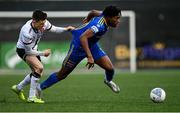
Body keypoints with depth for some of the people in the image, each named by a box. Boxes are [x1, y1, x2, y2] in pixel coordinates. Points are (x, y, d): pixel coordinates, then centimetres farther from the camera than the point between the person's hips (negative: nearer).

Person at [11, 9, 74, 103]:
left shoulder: (44, 23, -20)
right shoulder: (27, 32, -37)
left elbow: (53, 29, 3)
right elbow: (28, 51, -26)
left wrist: (65, 29, -11)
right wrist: (43, 53, -17)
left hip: (33, 48, 8)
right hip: (23, 50, -8)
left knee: (37, 71, 15)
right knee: (39, 68, -26)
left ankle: (18, 88, 35)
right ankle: (32, 97, -20)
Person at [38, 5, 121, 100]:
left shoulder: (103, 16, -10)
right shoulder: (99, 25, -36)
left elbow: (94, 12, 12)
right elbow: (83, 37, -47)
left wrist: (88, 19, 34)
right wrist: (89, 56, -51)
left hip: (92, 45, 8)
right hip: (78, 46, -8)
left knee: (109, 68, -5)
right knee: (63, 74, 5)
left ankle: (108, 81, 30)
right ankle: (40, 87, 24)